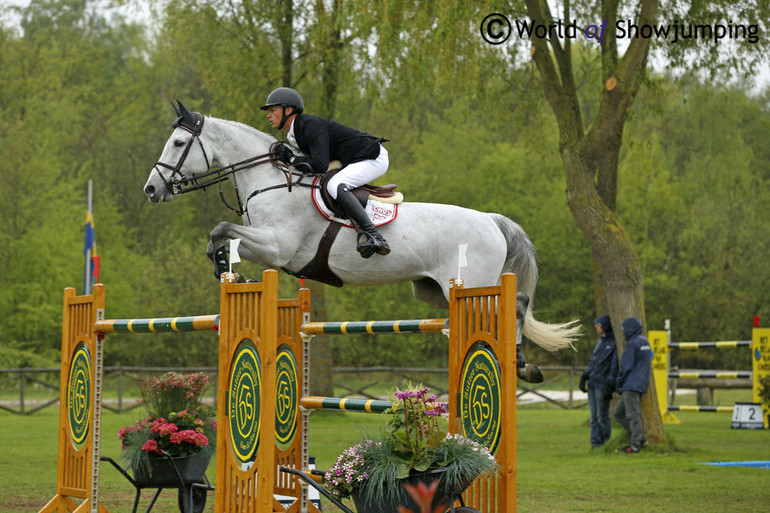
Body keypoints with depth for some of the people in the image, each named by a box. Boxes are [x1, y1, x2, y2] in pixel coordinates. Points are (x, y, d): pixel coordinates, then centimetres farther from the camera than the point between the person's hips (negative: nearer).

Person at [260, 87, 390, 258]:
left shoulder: (312, 126, -20)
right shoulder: (295, 133, 11)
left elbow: (320, 166, -28)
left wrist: (291, 158, -17)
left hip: (374, 158, -11)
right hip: (355, 161, 11)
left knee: (335, 186, -29)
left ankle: (374, 236, -35)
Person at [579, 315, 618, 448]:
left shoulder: (614, 342, -9)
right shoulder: (600, 341, 17)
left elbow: (615, 365, -14)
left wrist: (610, 384, -20)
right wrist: (584, 376, 13)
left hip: (602, 384, -8)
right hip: (593, 382, 8)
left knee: (602, 416, -4)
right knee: (593, 416, 6)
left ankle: (606, 442, 5)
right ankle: (596, 441, 8)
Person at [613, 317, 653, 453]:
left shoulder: (632, 343, -11)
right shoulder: (644, 341, 17)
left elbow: (627, 366, -13)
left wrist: (618, 381, 1)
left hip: (632, 385, -10)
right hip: (641, 384, 10)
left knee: (633, 414, -8)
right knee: (619, 412, 13)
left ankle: (635, 444, -9)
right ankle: (640, 438, 10)